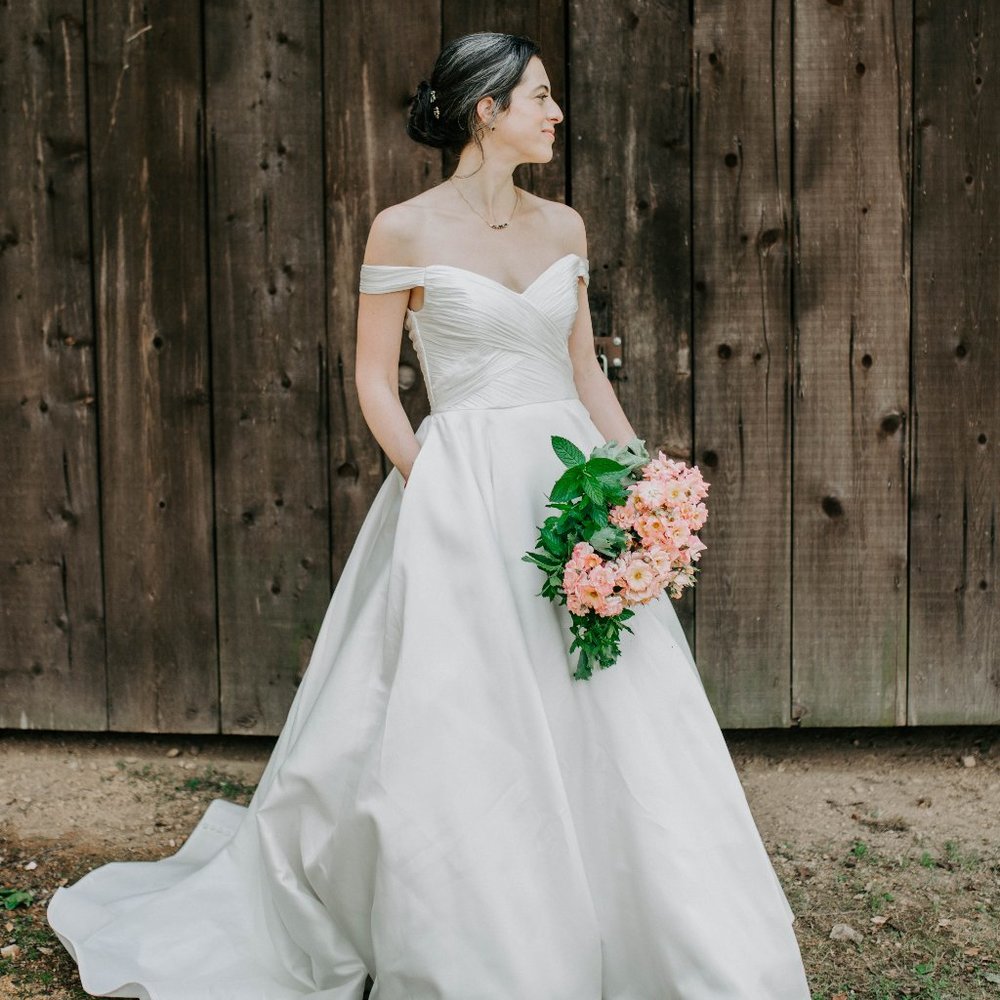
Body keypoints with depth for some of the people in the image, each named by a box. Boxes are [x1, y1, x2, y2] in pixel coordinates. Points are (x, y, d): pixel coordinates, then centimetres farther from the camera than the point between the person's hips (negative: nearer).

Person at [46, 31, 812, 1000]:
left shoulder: (562, 226, 12)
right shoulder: (405, 230, -3)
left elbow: (586, 373, 15)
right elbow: (374, 382, -2)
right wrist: (437, 491, -12)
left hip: (571, 486, 5)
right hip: (460, 493, -5)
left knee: (615, 722, 6)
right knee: (465, 732, -1)